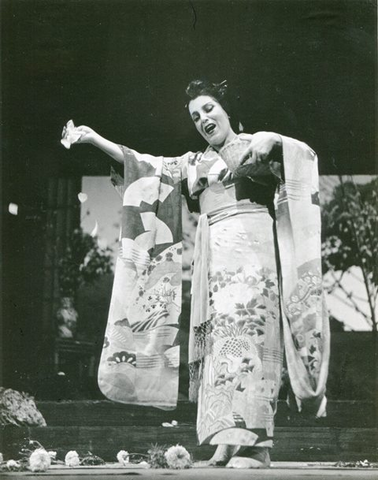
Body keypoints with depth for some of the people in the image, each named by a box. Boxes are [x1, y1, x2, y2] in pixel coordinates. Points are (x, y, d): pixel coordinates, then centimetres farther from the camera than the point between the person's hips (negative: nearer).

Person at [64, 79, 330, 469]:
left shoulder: (255, 145, 12)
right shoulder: (193, 163, 23)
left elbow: (302, 155, 2)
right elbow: (148, 166, 16)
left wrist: (271, 140, -17)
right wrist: (97, 141, 9)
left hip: (251, 245, -5)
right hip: (213, 255, 5)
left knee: (244, 328, -17)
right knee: (218, 335, -6)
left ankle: (250, 443, -24)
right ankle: (229, 441, -10)